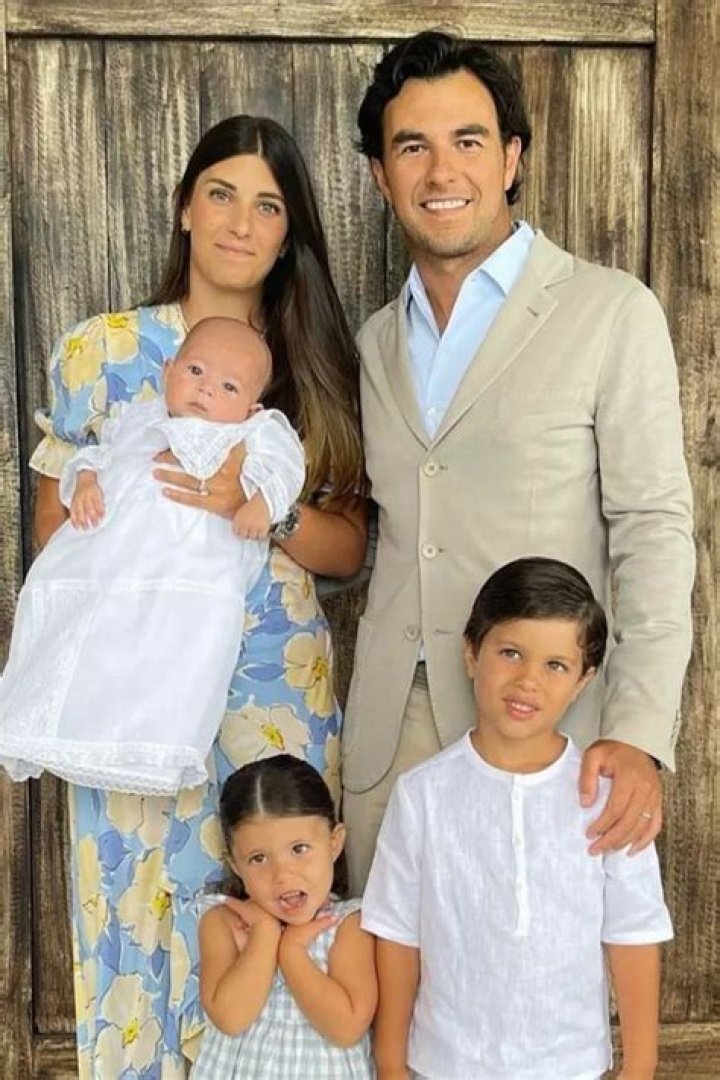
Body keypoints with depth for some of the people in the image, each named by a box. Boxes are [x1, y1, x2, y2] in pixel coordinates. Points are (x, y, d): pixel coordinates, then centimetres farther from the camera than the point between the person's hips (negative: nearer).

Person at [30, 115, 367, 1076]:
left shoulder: (314, 365, 5)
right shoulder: (101, 350, 1)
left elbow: (349, 548, 3)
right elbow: (56, 525, 5)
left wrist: (259, 509, -16)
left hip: (281, 690, 1)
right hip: (139, 684, -1)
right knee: (145, 925, 5)